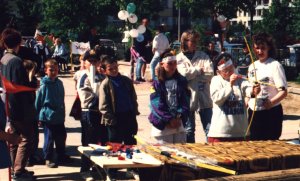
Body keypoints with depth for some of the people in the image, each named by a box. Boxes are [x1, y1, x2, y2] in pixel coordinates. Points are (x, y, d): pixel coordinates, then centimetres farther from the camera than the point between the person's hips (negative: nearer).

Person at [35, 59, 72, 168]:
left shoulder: (59, 83, 3)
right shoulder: (44, 85, -14)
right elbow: (38, 102, -7)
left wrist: (63, 113, 12)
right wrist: (39, 116, -5)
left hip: (59, 117, 6)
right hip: (48, 117, -6)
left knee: (61, 136, 14)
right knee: (49, 138, 2)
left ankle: (62, 156, 30)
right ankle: (48, 158, 15)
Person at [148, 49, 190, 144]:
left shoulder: (182, 81, 9)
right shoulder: (157, 83, 0)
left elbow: (185, 102, 3)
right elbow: (157, 106, -7)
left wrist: (179, 117, -10)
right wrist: (169, 120, -12)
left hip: (179, 123, 3)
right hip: (162, 125, -3)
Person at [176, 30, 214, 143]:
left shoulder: (203, 56, 7)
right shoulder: (179, 58, 2)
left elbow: (209, 74, -6)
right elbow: (184, 73, -16)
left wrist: (192, 74, -10)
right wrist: (199, 70, -4)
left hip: (204, 98, 1)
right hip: (188, 98, -1)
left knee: (210, 129, 2)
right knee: (189, 130, 10)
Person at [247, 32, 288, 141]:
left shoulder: (275, 65, -11)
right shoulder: (252, 66, 10)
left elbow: (283, 92, -15)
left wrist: (271, 103, -29)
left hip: (271, 112, -6)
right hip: (253, 112, 6)